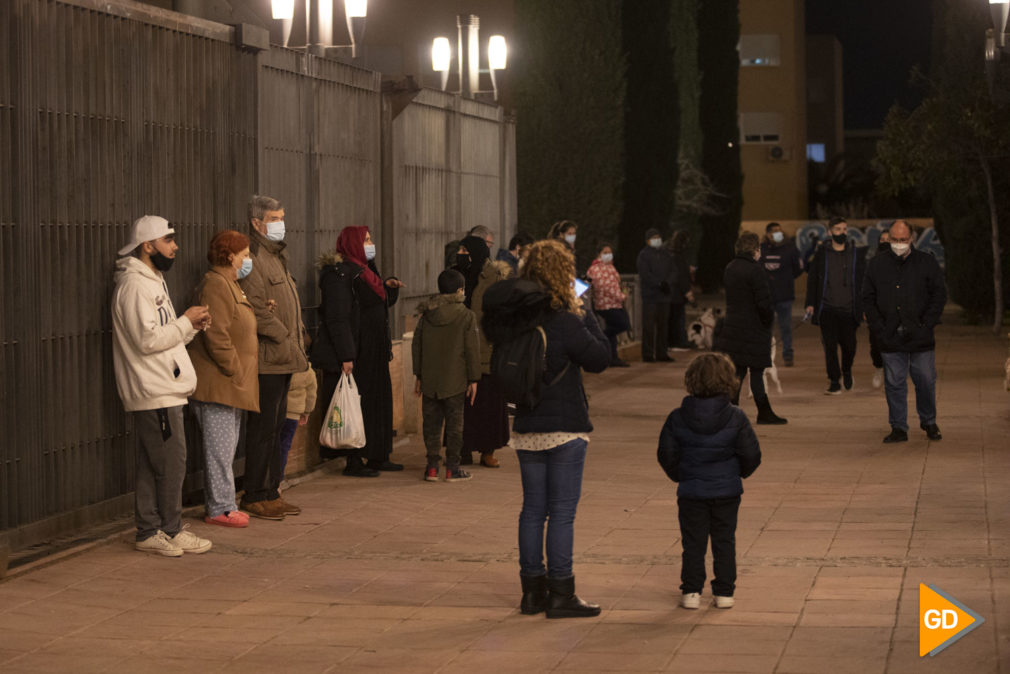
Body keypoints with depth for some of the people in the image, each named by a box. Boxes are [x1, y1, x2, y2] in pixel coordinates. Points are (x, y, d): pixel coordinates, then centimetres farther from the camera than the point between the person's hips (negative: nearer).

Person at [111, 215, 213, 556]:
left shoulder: (151, 281, 19)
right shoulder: (134, 285, -14)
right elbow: (147, 339, -22)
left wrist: (192, 326, 6)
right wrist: (187, 321, -12)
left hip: (163, 390, 10)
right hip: (153, 393, -10)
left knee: (152, 465, 11)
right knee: (171, 463, -6)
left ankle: (150, 531, 15)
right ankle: (170, 532, 1)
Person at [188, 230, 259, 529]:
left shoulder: (230, 285, 19)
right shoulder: (216, 286, -16)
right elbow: (216, 336, -22)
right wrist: (235, 372, -19)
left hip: (230, 387, 11)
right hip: (217, 385, -11)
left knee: (225, 448, 13)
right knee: (220, 447, -7)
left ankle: (222, 505, 19)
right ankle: (220, 508, -3)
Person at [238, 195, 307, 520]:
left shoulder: (277, 257, 20)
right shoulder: (253, 260, -12)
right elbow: (258, 311, -18)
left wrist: (298, 345, 14)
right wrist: (288, 344, -15)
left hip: (284, 359, 10)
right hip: (267, 359, -10)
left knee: (275, 427, 13)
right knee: (262, 428, -6)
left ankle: (270, 492, 19)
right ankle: (255, 497, -1)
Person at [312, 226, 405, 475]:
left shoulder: (364, 270, 14)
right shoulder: (339, 274, -15)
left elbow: (380, 303, 27)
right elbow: (337, 318, -21)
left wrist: (389, 286, 5)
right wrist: (346, 356, -25)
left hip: (372, 353, 10)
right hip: (355, 355, -10)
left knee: (378, 403, 13)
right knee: (358, 407, -5)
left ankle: (378, 457, 20)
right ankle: (354, 461, 1)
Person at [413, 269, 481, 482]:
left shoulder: (425, 316, 5)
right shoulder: (466, 316, -6)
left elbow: (416, 347, 9)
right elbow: (472, 350, -6)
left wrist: (418, 375, 17)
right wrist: (473, 379, 0)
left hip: (429, 381, 3)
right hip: (455, 382, -3)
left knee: (431, 423, 9)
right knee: (454, 423, 4)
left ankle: (432, 466, 10)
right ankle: (452, 468, 6)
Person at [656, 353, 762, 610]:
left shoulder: (677, 418, -7)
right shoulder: (736, 418, -9)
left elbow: (666, 454, -2)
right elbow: (751, 455, -5)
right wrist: (741, 472, 16)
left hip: (691, 492, 0)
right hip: (727, 491, 0)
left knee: (693, 543, 8)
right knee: (724, 541, 10)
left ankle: (691, 592, 7)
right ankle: (724, 592, 12)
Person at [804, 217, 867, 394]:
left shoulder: (857, 253, 5)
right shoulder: (822, 254, 5)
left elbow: (864, 280, 8)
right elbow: (812, 279, 9)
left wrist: (864, 305, 1)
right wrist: (810, 303, 3)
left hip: (848, 309, 0)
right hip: (827, 309, 0)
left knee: (849, 345, 1)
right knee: (830, 346, -3)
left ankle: (846, 370, 31)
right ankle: (834, 382, 6)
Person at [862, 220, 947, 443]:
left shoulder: (927, 263, 3)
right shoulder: (877, 264, 7)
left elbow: (939, 295, 3)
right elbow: (868, 298, 9)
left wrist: (926, 325, -6)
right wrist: (879, 328, -2)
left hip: (920, 338, -1)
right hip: (891, 339, 1)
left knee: (926, 381, 3)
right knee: (894, 383, 3)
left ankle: (929, 422, 22)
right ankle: (898, 428, 10)